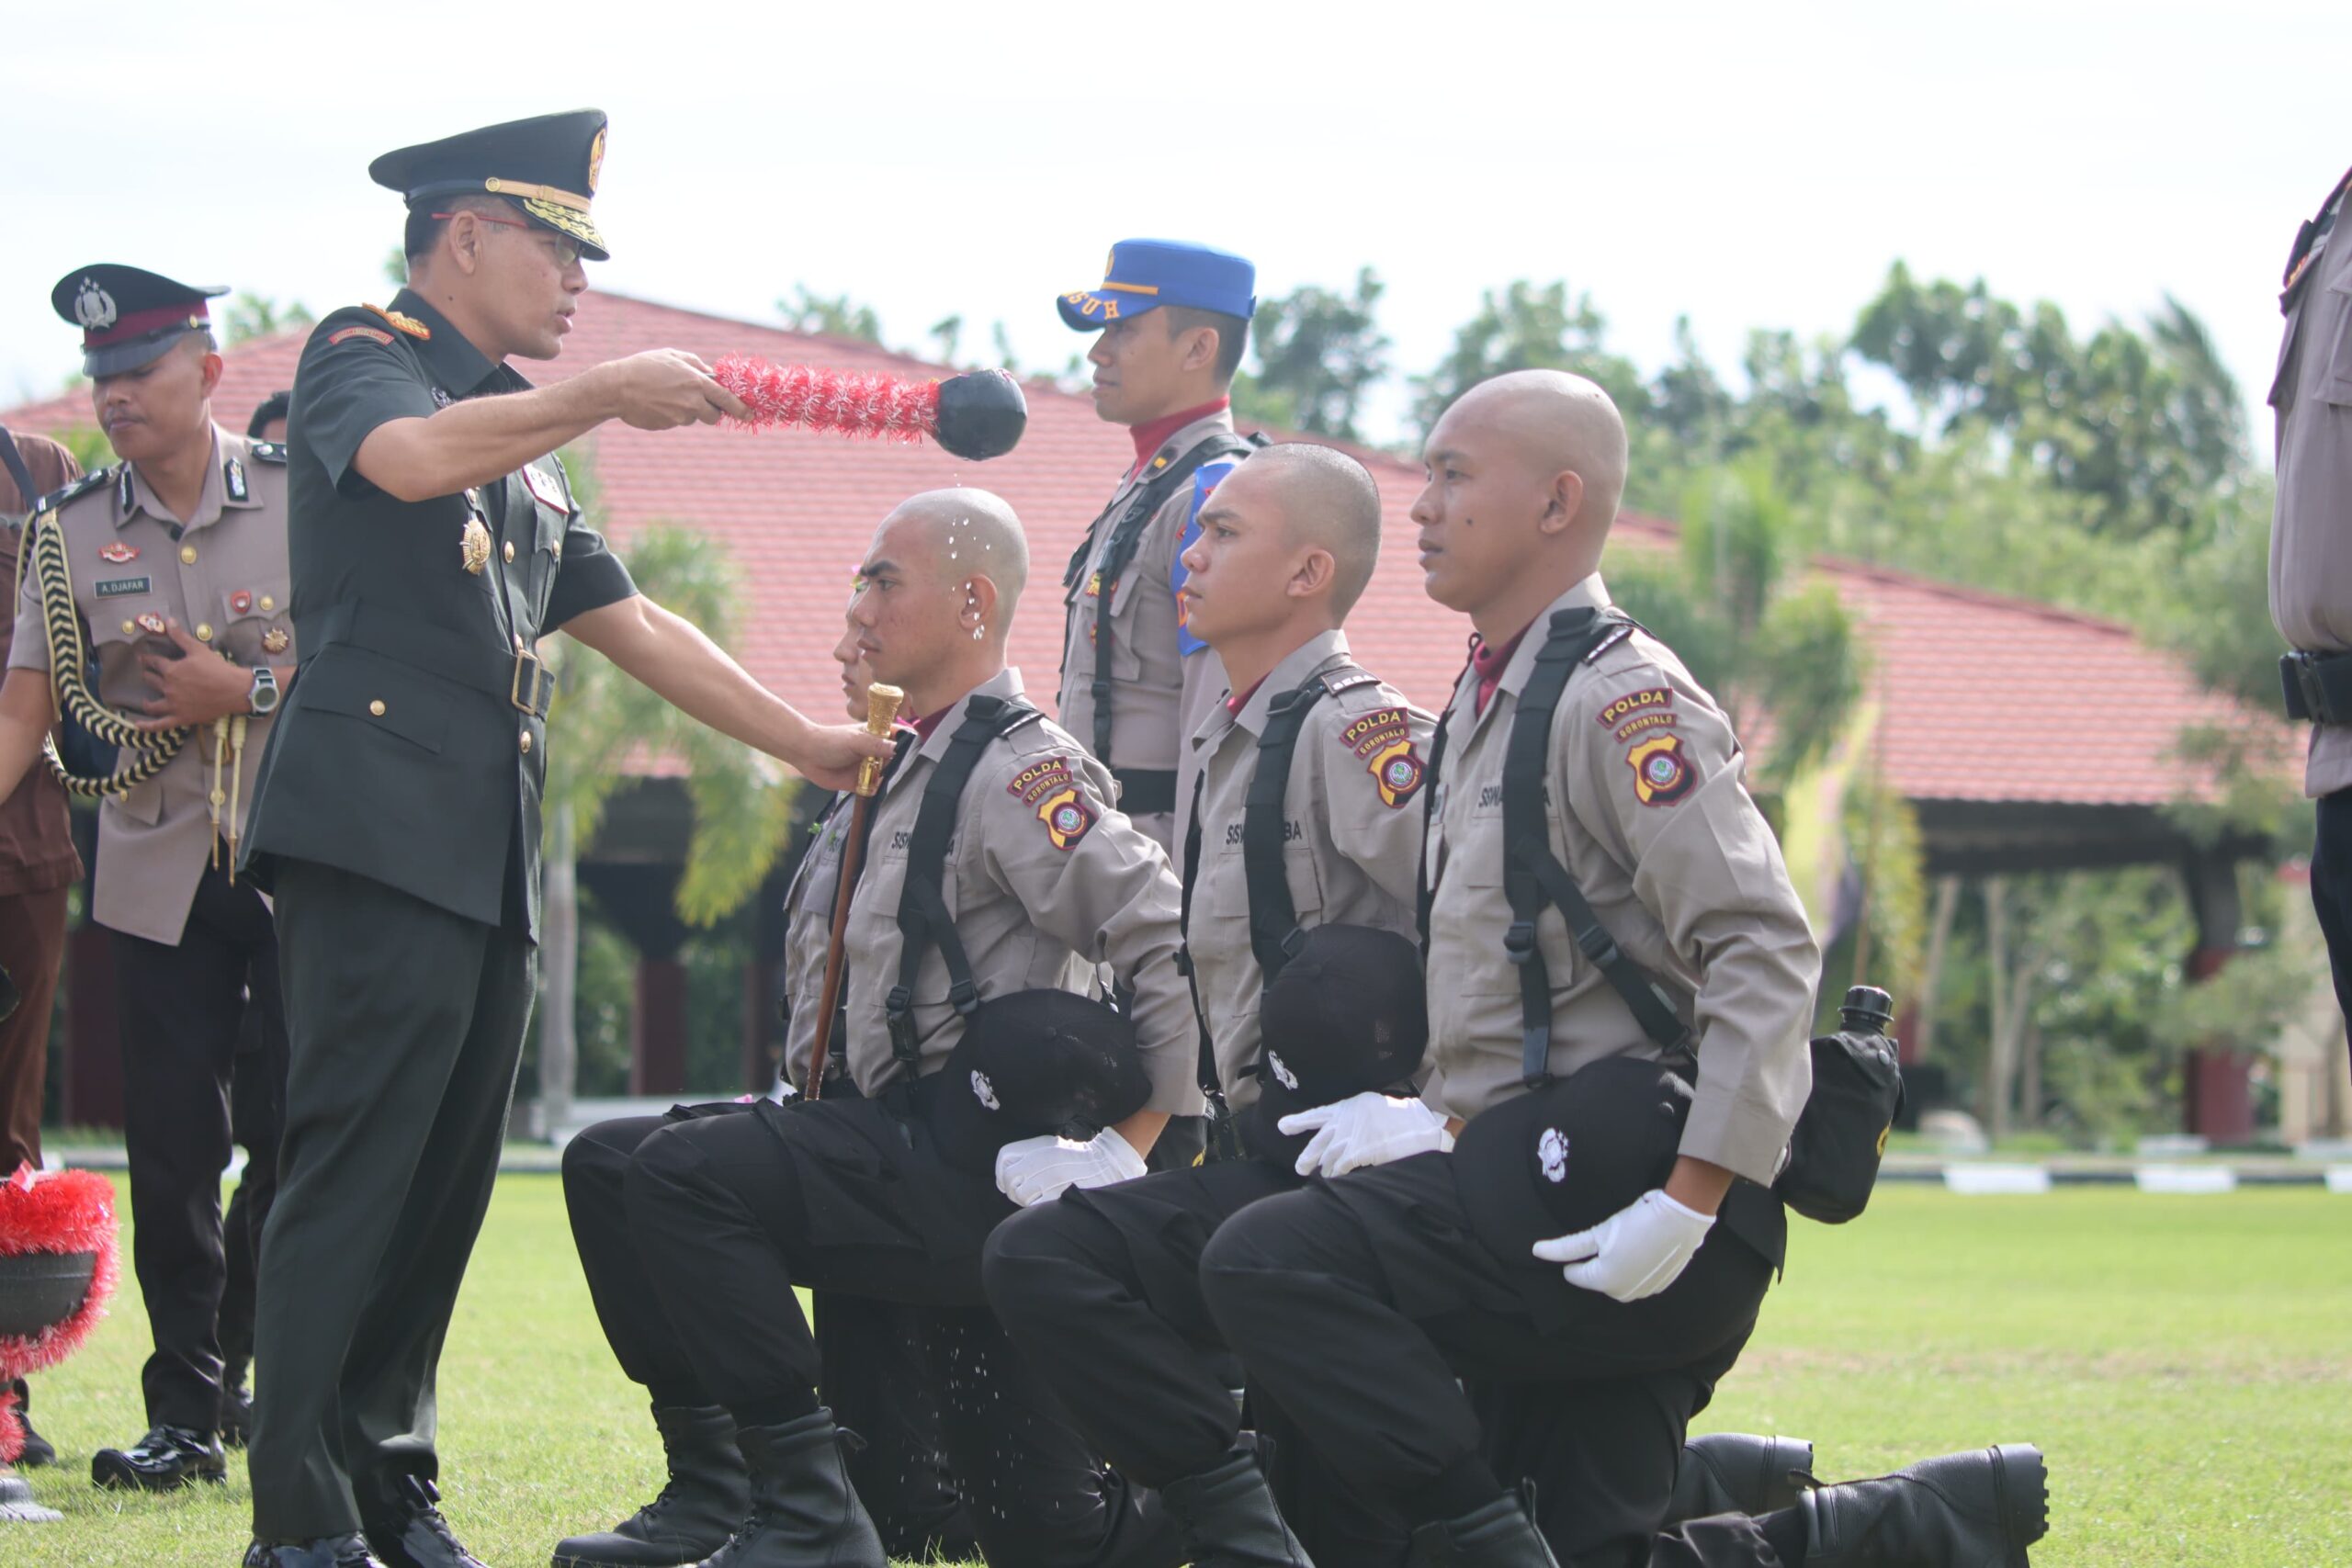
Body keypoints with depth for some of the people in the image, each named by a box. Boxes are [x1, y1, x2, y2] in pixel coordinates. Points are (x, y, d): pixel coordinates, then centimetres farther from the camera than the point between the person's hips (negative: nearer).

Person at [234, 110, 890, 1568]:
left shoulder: (524, 436, 26)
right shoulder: (361, 355, 1)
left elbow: (631, 625, 29)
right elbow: (416, 458, -23)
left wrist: (808, 743, 26)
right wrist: (607, 395, -18)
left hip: (495, 856, 8)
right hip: (380, 830, -8)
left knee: (448, 1177, 5)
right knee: (353, 1167, -13)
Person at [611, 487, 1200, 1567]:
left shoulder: (1020, 769, -11)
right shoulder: (921, 770, 20)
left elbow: (1172, 942, -20)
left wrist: (1132, 1142, -18)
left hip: (971, 1167, -10)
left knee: (684, 1174, -21)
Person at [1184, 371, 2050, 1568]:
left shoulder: (1620, 697, -10)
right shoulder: (1484, 705, 20)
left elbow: (1767, 957, -19)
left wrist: (1688, 1208, -25)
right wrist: (1444, 1122, 9)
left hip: (1619, 1184, -10)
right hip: (1541, 1177, 10)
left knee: (1267, 1262, -23)